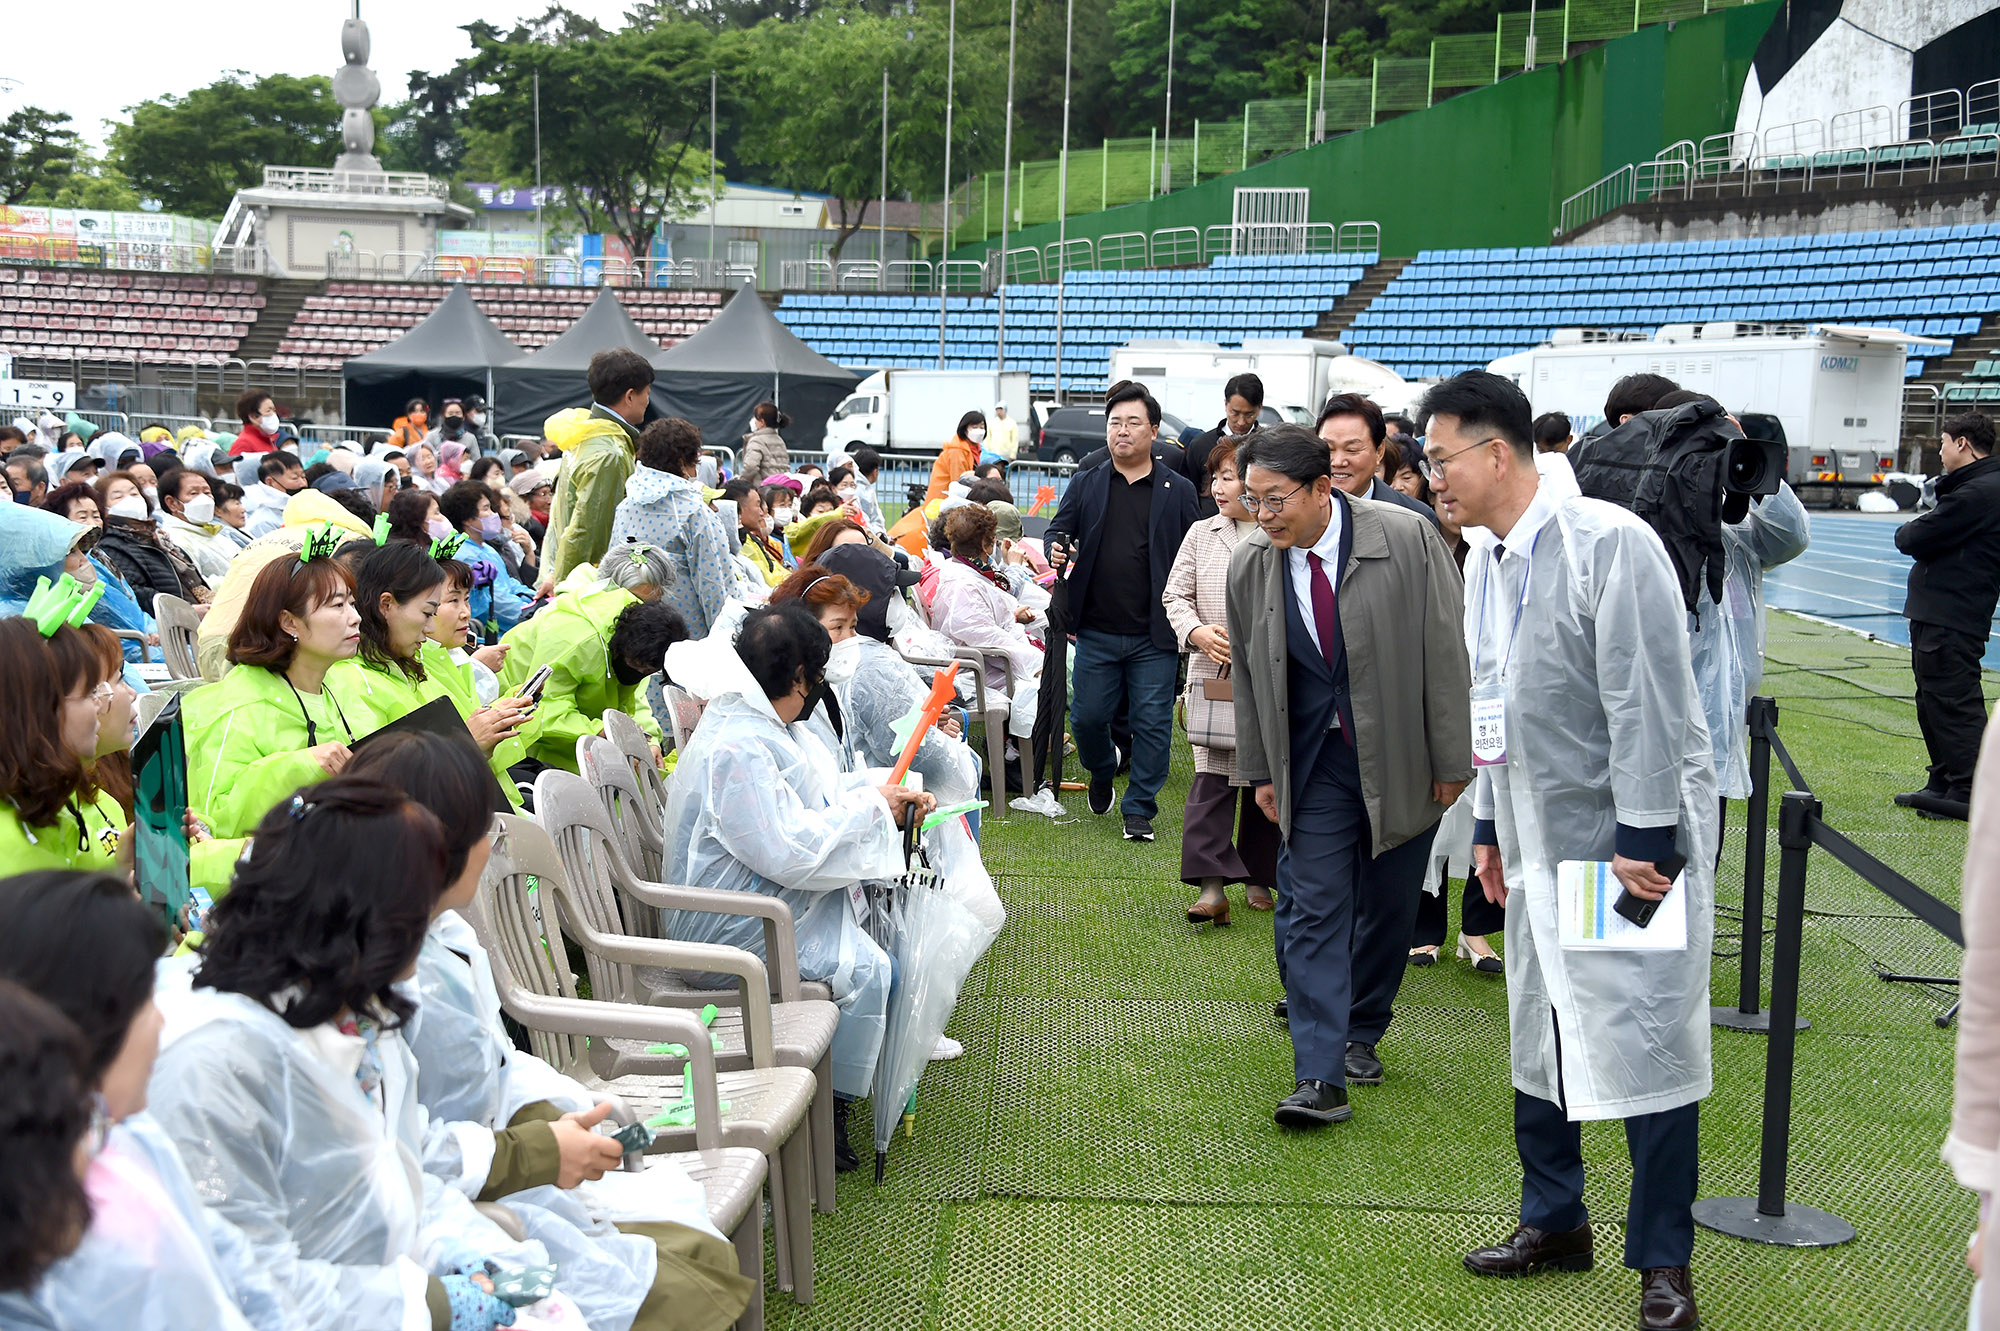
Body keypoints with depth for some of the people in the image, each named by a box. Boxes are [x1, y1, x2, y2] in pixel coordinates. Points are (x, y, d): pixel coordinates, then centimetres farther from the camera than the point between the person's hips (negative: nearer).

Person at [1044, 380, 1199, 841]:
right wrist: (1056, 550, -14)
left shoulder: (1179, 491, 3)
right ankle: (1101, 771, 39)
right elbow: (1058, 529, 12)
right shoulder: (1085, 484, 8)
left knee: (1152, 723, 1)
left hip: (1155, 635, -2)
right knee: (1087, 717, 8)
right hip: (1097, 631, 2)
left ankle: (1139, 808, 14)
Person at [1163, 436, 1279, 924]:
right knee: (1211, 778, -7)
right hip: (1215, 678, 2)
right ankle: (1211, 887, -11)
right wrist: (1198, 632, -8)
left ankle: (1259, 879, 24)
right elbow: (1176, 594, 10)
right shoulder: (1202, 535, 7)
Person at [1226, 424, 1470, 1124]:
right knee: (1312, 911, -5)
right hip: (1313, 769, 1)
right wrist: (1261, 770, 9)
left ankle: (1362, 1032, 33)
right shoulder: (1250, 567, -3)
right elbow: (1250, 675, 8)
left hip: (1401, 761, -1)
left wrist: (1450, 759, -8)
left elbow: (1444, 652, -9)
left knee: (1388, 908, 11)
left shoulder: (1407, 540, -13)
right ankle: (1320, 1078, -6)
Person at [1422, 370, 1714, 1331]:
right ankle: (1554, 1223, 31)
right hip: (1540, 845, 8)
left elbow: (1647, 702, -20)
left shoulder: (1609, 543, -16)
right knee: (1539, 1041, 15)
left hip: (1632, 842, -8)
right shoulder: (1486, 567, 10)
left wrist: (1641, 841, -21)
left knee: (1645, 1048, -3)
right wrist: (1491, 827, 19)